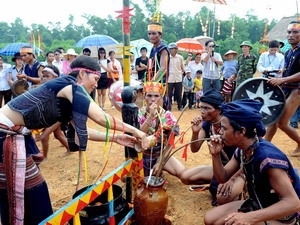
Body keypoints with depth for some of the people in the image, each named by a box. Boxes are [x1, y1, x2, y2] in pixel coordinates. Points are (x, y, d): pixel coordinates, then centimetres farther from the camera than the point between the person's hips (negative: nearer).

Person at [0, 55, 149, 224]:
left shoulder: (69, 97, 9)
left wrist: (115, 138, 4)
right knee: (28, 189, 1)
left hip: (17, 133, 9)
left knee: (29, 185, 18)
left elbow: (81, 131, 6)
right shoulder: (70, 86, -18)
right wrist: (134, 130, -17)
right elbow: (101, 118, -26)